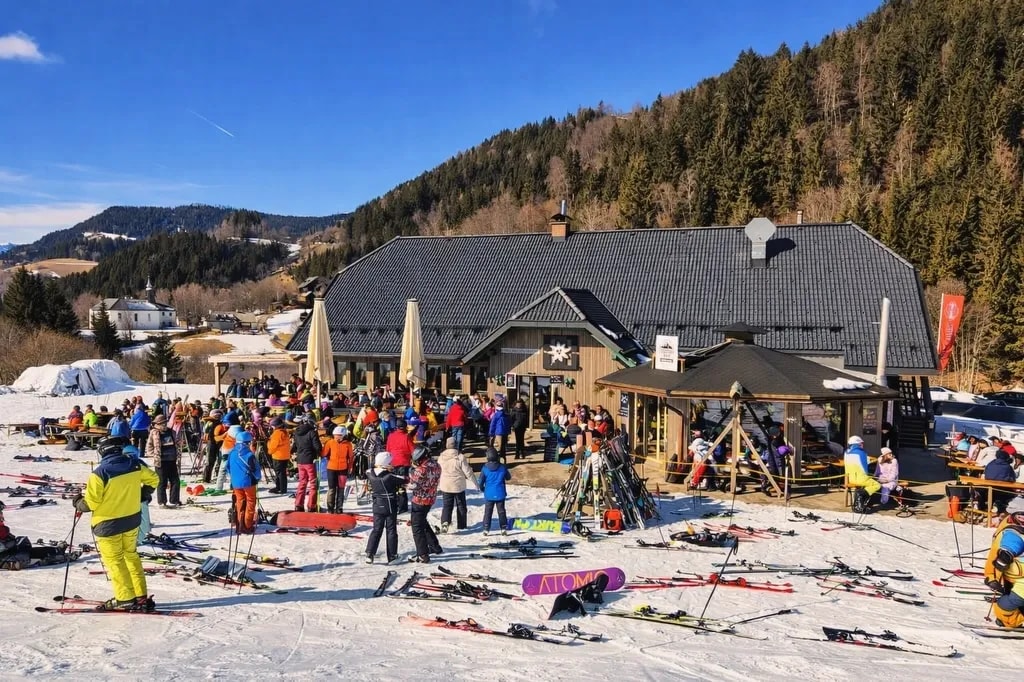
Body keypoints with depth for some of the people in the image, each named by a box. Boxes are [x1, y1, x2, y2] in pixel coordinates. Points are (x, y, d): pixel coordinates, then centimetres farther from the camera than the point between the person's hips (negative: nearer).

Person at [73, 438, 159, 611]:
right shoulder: (135, 466, -6)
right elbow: (153, 480, 9)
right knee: (131, 555, 19)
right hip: (132, 520, 6)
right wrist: (141, 495, 25)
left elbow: (90, 503, -18)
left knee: (114, 560, 8)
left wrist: (78, 503, 4)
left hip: (108, 525, -5)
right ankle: (142, 596, 21)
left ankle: (125, 599, 11)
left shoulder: (99, 474, -21)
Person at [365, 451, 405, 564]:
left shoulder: (371, 474, -7)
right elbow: (404, 480, -15)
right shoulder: (390, 476, -21)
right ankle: (392, 556, 11)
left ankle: (369, 554, 2)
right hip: (390, 507, -4)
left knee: (376, 530, 13)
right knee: (391, 531, 7)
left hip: (377, 506, 4)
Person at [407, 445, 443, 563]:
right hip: (431, 499, 8)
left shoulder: (421, 470, -25)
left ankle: (423, 556, 0)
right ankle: (434, 547, 34)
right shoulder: (436, 466, 0)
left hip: (419, 500, -8)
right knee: (423, 523, 27)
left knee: (417, 527, 1)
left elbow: (413, 484, -21)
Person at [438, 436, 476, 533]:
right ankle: (461, 525, 21)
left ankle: (445, 522, -13)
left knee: (446, 505, 9)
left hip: (445, 486, 2)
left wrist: (438, 485, 22)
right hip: (459, 486, -2)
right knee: (461, 506, 14)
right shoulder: (460, 457, -17)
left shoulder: (441, 458, -4)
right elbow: (468, 471, -12)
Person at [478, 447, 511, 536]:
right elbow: (508, 477, 8)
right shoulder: (502, 467, -9)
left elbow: (480, 482, -6)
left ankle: (486, 529, 6)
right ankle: (504, 528, 8)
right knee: (501, 511, 10)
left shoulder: (485, 468, -12)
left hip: (489, 495, -1)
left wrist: (482, 488, 14)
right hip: (500, 494, 1)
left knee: (488, 512, 9)